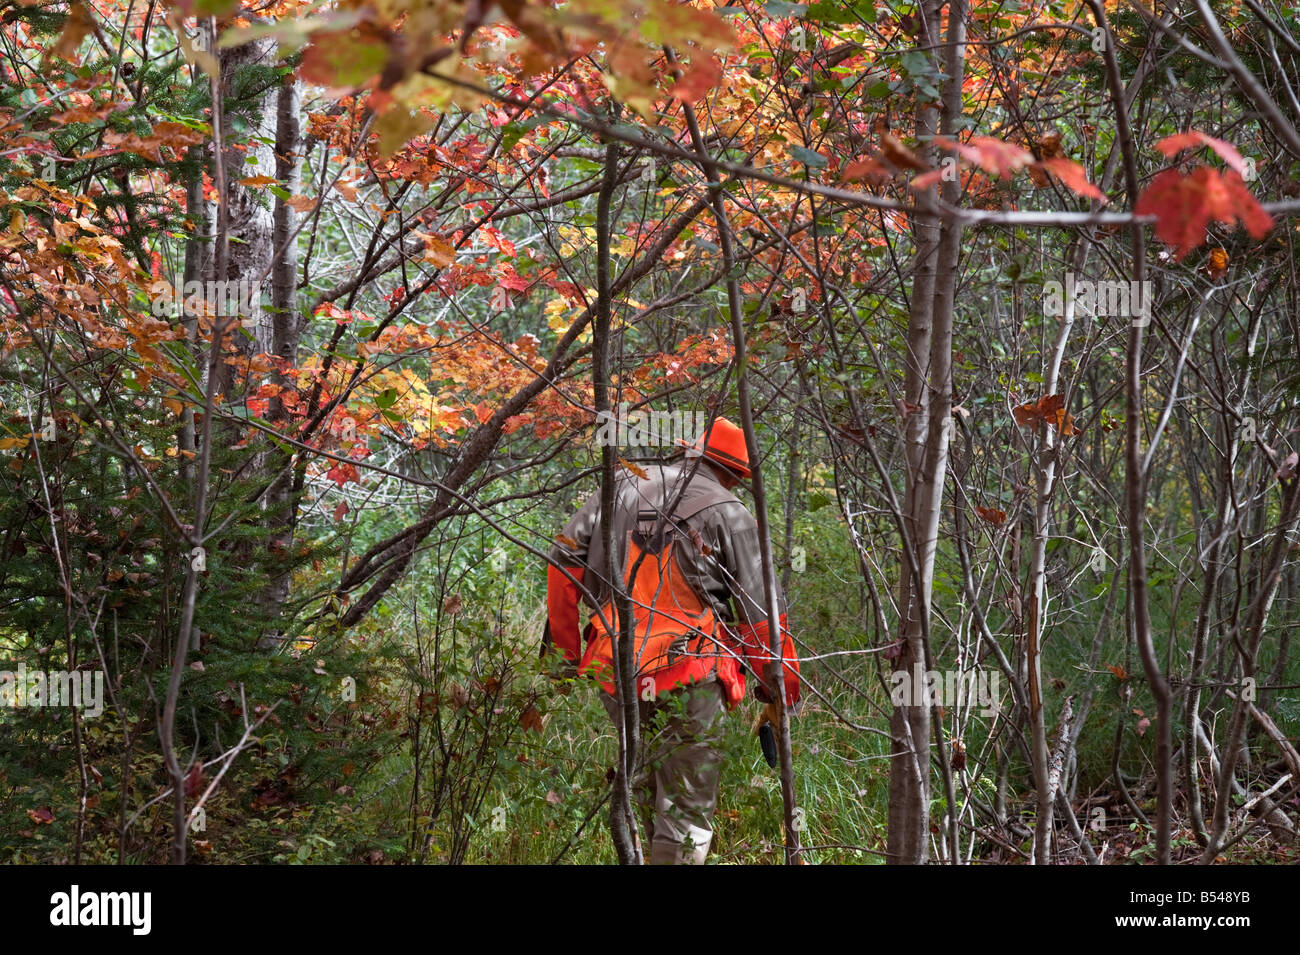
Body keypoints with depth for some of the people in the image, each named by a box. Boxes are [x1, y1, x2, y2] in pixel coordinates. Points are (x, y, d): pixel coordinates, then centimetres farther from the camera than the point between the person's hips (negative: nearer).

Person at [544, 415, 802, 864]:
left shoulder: (622, 489, 12)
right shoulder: (729, 514, 1)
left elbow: (565, 560, 9)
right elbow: (762, 612, 0)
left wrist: (566, 651, 16)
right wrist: (780, 696, 9)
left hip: (615, 676, 4)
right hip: (689, 680, -4)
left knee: (650, 799, 23)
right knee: (686, 812, 0)